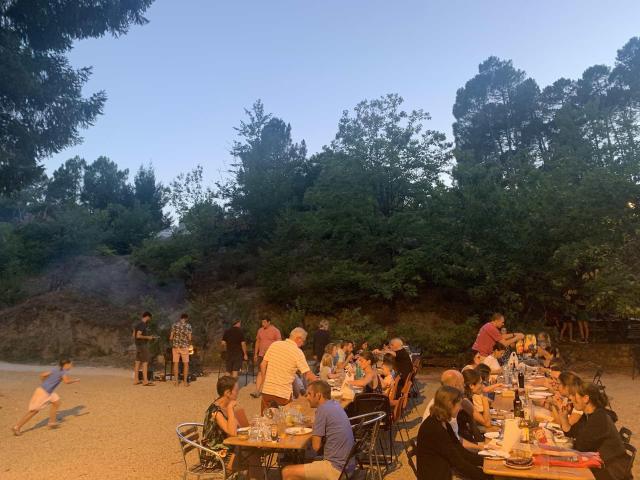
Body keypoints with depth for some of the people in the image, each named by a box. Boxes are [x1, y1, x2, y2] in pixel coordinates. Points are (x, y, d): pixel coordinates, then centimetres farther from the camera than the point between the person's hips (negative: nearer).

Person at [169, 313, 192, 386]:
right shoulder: (188, 325, -3)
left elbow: (171, 337, 1)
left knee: (176, 363, 8)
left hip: (175, 346, 2)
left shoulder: (174, 325, 1)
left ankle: (176, 381, 10)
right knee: (185, 364, 7)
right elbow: (189, 338, -4)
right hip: (184, 346, -2)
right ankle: (185, 381, 6)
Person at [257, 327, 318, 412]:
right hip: (284, 393, -4)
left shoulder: (274, 344, 1)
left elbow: (263, 365, 4)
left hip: (267, 390, 4)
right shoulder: (298, 352, -9)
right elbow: (308, 375, -12)